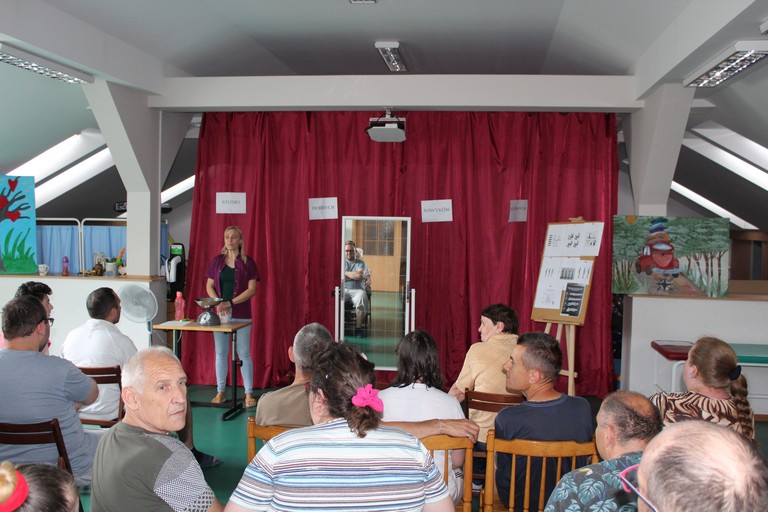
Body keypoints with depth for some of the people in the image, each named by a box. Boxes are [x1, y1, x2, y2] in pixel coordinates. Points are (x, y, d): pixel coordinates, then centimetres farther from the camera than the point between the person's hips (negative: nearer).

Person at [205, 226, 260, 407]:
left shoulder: (248, 262, -1)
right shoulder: (217, 260, 8)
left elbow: (252, 289, -7)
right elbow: (209, 286, 7)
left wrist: (230, 303, -15)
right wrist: (218, 304, -10)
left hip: (241, 314, -3)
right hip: (220, 313, 3)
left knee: (244, 353, 0)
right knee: (220, 353, 8)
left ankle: (249, 394, 6)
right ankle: (220, 392, 17)